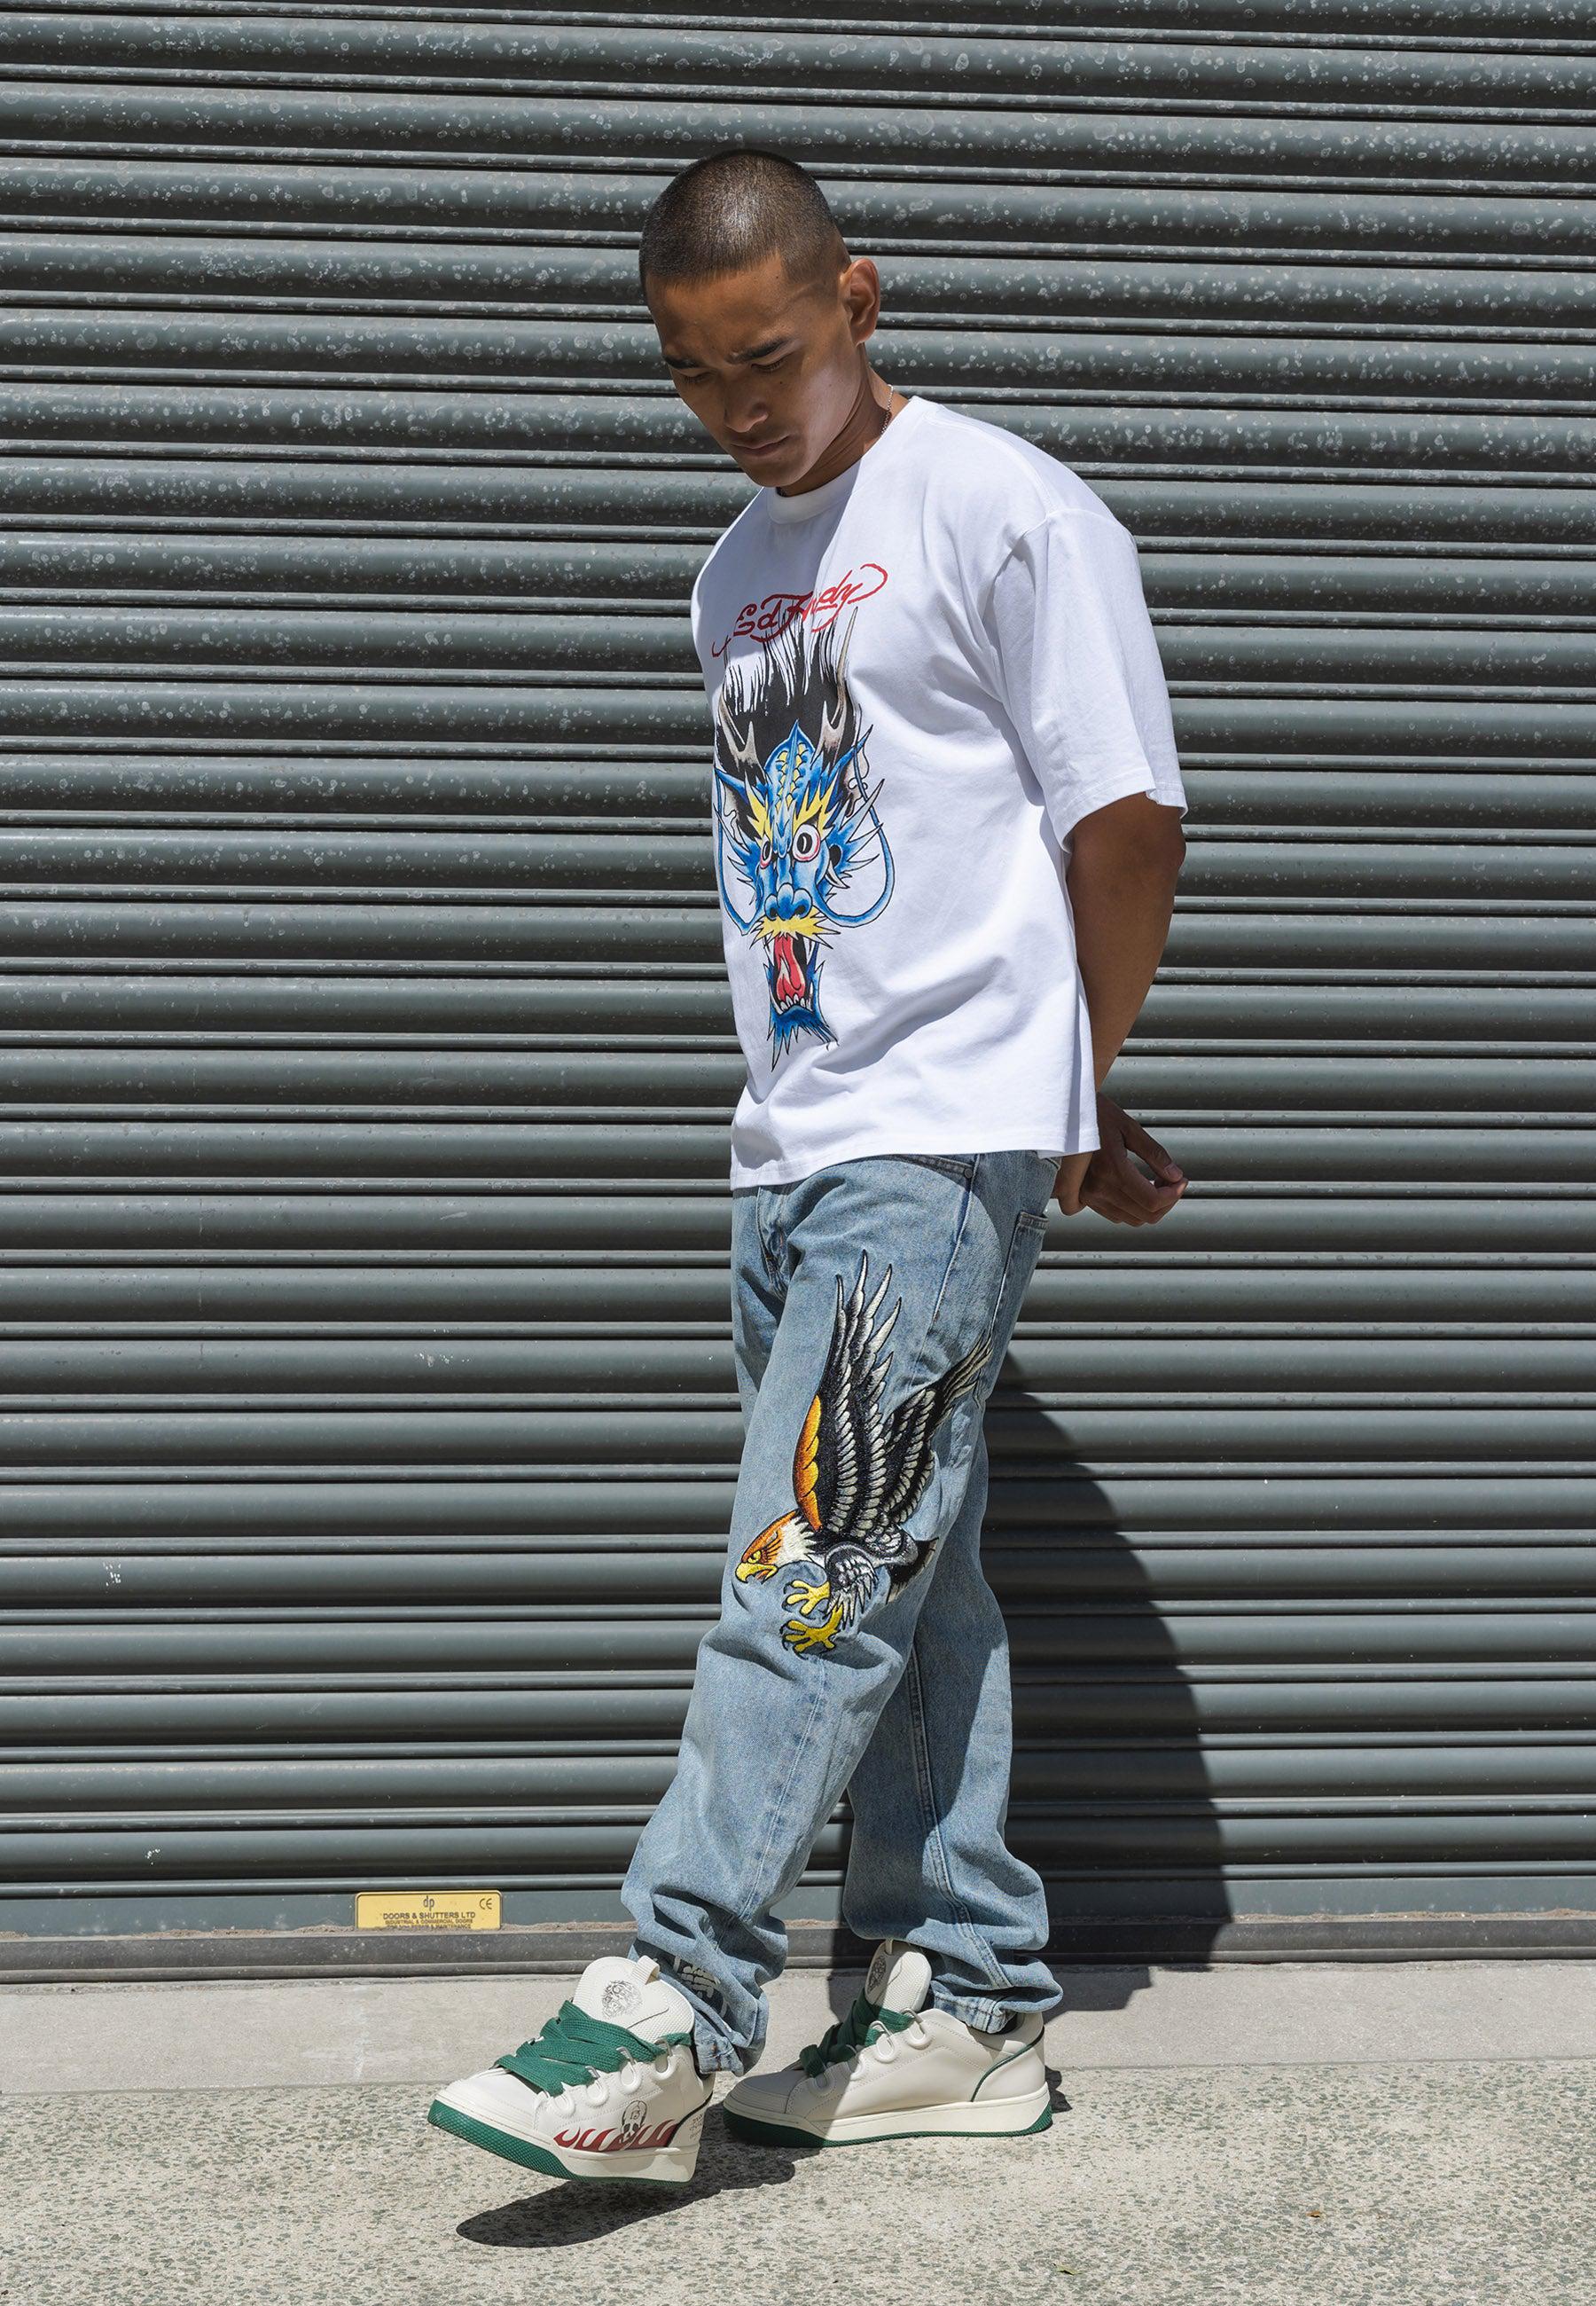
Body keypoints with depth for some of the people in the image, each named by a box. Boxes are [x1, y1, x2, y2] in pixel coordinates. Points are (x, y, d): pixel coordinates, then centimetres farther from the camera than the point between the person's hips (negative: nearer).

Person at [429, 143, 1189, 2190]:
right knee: (900, 1582, 9)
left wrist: (1069, 1100, 4)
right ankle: (970, 2011, 17)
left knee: (816, 1573, -11)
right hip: (792, 1149, 8)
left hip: (946, 1140, -8)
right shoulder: (738, 576, 19)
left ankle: (667, 2018, -9)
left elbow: (1126, 821, -5)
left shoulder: (1002, 508, -4)